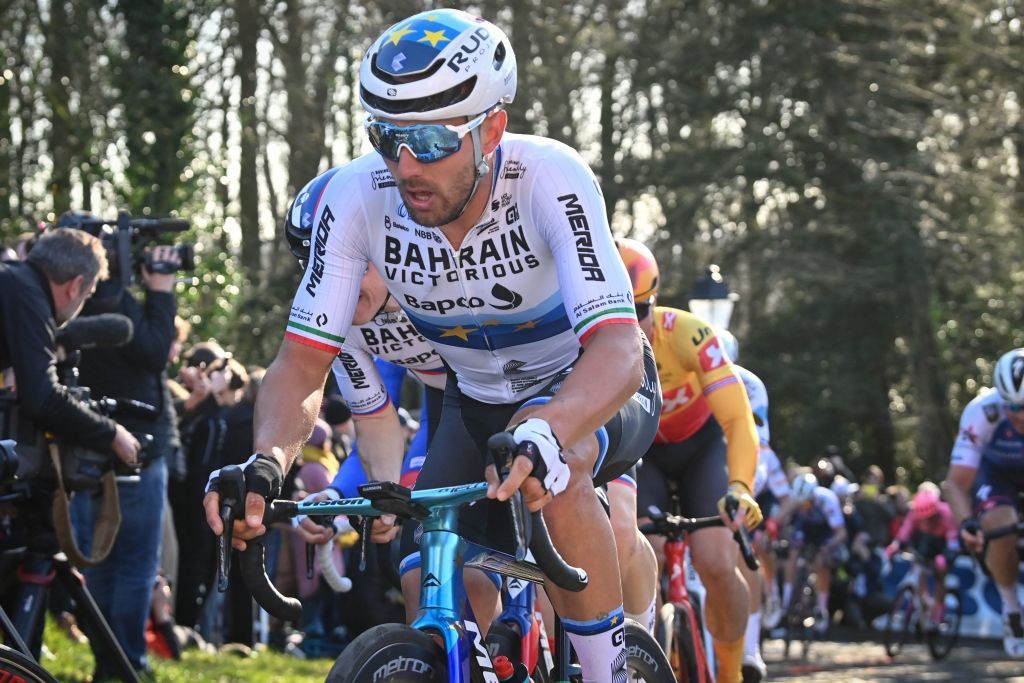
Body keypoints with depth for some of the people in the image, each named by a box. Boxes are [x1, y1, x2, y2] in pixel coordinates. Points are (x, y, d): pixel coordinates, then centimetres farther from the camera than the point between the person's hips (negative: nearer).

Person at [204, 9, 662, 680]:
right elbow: (303, 362, -20)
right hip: (477, 402, 4)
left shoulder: (549, 178, -33)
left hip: (594, 393, -4)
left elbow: (618, 348, -43)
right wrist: (265, 465, -41)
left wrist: (541, 432, -63)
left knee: (548, 466, -37)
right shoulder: (357, 197, -23)